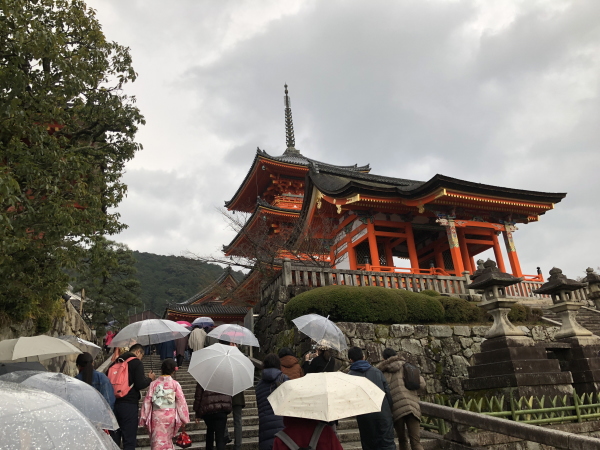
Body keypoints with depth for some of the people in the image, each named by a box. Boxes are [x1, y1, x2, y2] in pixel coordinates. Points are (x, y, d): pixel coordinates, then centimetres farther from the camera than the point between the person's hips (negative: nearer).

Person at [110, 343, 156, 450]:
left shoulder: (116, 362, 11)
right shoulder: (136, 362, -8)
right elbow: (140, 384, -16)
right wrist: (150, 378, 3)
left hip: (113, 403, 6)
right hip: (129, 404, -6)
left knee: (114, 437, 18)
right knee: (129, 439, 2)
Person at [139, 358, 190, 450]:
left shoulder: (154, 383, -3)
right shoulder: (175, 384, -6)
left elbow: (147, 401, -2)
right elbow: (181, 401, -6)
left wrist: (144, 418, 7)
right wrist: (184, 419, 4)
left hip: (157, 415, 0)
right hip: (170, 415, 0)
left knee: (157, 442, 4)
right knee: (168, 440, 18)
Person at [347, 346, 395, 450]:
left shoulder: (350, 376, 0)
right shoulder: (376, 371, 9)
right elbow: (387, 391, 8)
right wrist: (389, 410, 15)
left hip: (365, 417, -1)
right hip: (383, 413, 2)